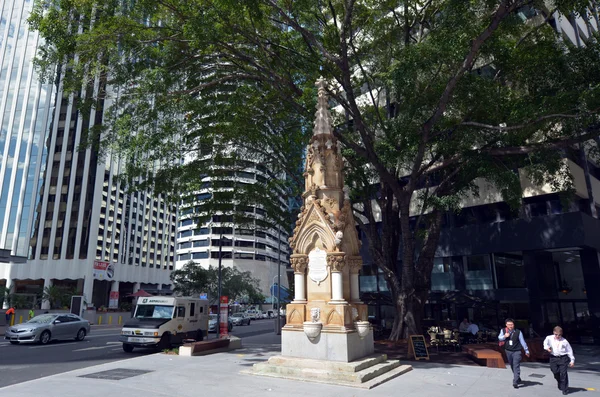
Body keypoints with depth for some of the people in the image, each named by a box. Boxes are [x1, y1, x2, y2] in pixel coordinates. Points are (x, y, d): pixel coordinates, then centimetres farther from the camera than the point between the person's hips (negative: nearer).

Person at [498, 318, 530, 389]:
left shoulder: (518, 332, -7)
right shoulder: (503, 330, -2)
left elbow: (522, 341, 0)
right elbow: (499, 338, -1)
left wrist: (526, 350, 4)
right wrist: (504, 336, -20)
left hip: (516, 352, -3)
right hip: (508, 351, 3)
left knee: (516, 367, -10)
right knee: (512, 366, 16)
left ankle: (515, 382, -11)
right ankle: (518, 379, 36)